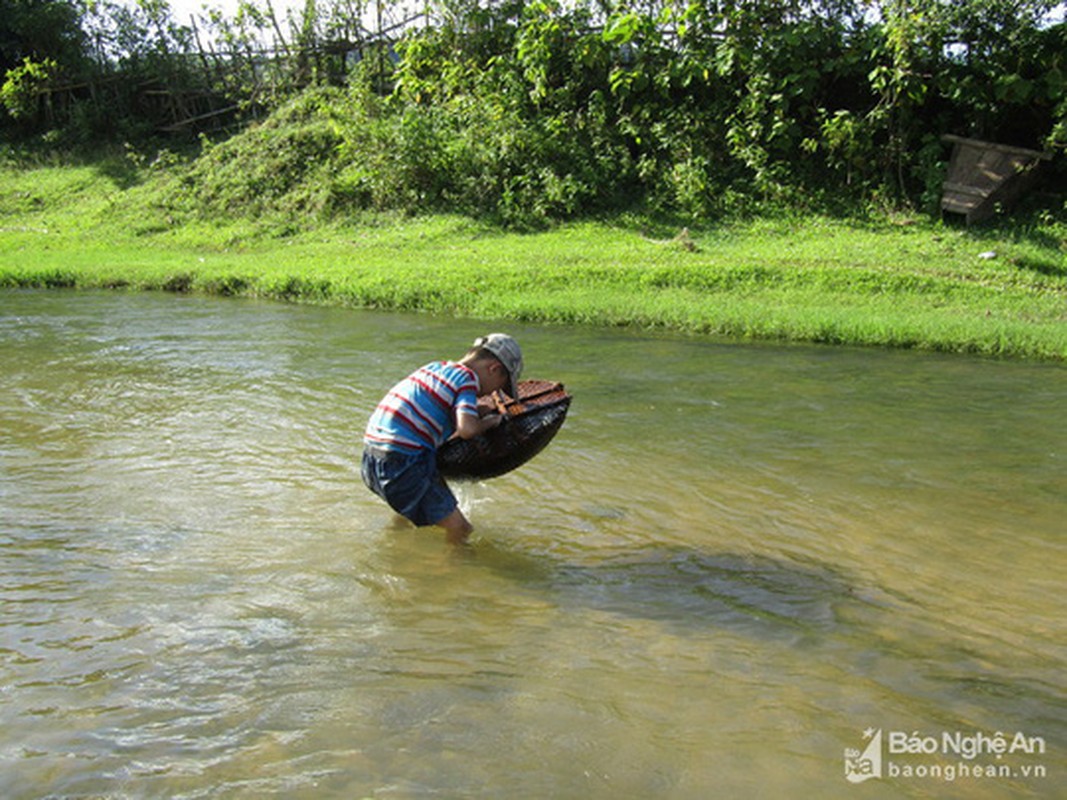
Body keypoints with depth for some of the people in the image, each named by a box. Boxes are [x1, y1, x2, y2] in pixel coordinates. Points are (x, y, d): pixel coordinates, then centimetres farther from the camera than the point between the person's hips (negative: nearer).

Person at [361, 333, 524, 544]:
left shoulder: (433, 367, 16)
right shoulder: (467, 379, -7)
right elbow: (467, 429, -20)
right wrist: (488, 422, 0)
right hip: (403, 464, -9)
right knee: (459, 530, -4)